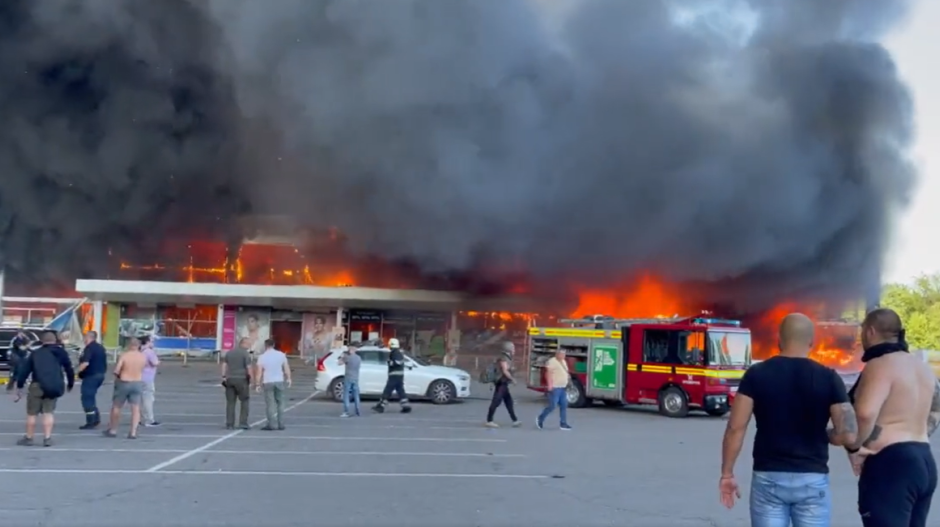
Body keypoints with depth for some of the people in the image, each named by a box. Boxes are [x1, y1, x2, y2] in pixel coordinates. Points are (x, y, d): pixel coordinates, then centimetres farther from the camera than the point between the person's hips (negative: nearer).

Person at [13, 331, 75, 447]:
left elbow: (24, 370, 9)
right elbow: (69, 369, 13)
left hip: (38, 386, -1)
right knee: (48, 412, 12)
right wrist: (70, 384, 25)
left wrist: (19, 387, 13)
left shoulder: (35, 353, 13)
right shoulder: (61, 352, 12)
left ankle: (28, 438, 17)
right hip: (54, 387, 1)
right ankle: (47, 438, 5)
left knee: (31, 413, 10)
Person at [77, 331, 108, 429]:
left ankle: (91, 422, -4)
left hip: (90, 376, -9)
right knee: (91, 397, 20)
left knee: (87, 398, -3)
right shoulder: (101, 347, 14)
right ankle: (96, 418, 17)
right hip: (100, 375, 9)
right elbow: (104, 363, 22)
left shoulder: (89, 348, -15)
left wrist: (77, 372, -21)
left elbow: (85, 363, -26)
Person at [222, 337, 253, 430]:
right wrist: (250, 378, -2)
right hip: (241, 379, -5)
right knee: (244, 401, 7)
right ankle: (243, 423, 3)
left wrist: (224, 377, 10)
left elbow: (224, 365, 9)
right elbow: (249, 368, -12)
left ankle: (229, 424, 6)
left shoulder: (229, 353, 12)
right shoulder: (246, 354, -6)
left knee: (230, 402, 7)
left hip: (230, 379, 5)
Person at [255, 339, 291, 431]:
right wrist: (288, 379, 11)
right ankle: (281, 424, 12)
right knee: (280, 403, 11)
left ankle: (272, 424, -2)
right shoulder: (281, 355, 0)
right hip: (279, 381, 2)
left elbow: (259, 372, -7)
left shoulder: (262, 357, -5)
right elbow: (287, 369, 0)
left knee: (270, 404, 1)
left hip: (268, 382, -2)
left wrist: (258, 384, -2)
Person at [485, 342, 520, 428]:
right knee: (496, 402, -6)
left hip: (504, 384, 10)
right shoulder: (503, 358, -15)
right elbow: (505, 371, -21)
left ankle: (515, 421, 12)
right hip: (501, 383, -10)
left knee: (509, 402, 10)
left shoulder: (507, 358, 15)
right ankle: (489, 421, -3)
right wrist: (512, 379, -13)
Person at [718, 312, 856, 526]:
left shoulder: (756, 374, -3)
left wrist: (727, 474, 2)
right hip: (813, 480, 0)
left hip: (768, 477, 0)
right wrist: (820, 434, 13)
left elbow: (736, 429, -6)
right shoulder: (828, 378, -3)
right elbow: (847, 434, -7)